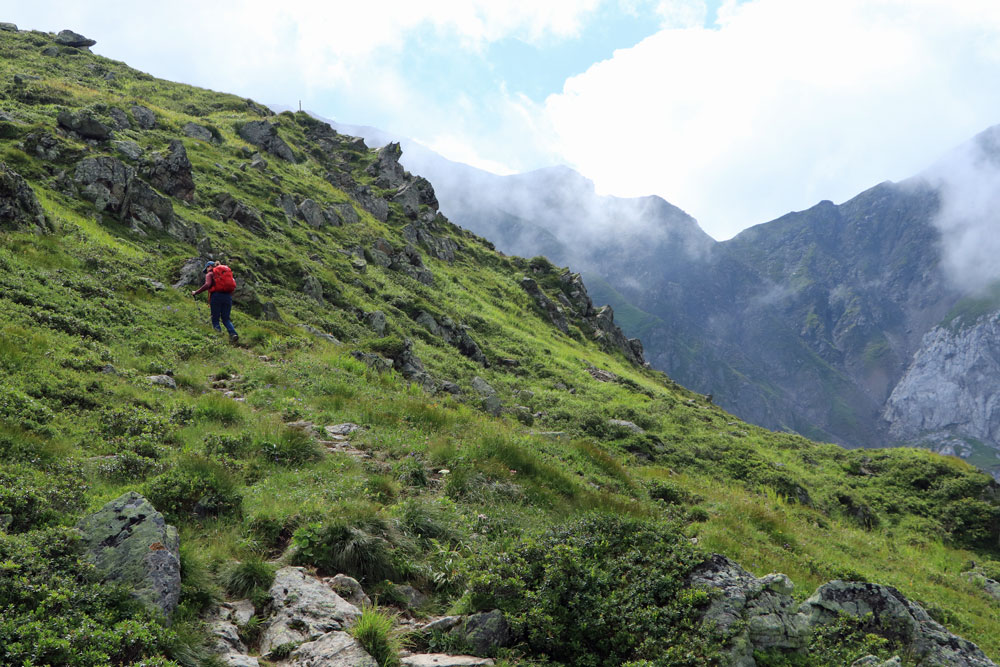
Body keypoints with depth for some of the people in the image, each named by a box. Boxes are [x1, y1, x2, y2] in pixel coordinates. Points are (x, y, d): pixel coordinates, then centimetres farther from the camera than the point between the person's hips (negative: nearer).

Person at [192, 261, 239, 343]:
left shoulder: (210, 274, 6)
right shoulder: (226, 271, 23)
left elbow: (207, 285, -12)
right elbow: (232, 285, 13)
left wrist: (196, 292, -6)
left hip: (217, 296, -5)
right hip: (228, 296, 5)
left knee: (215, 319, 4)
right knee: (226, 319, 10)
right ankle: (233, 333, -15)